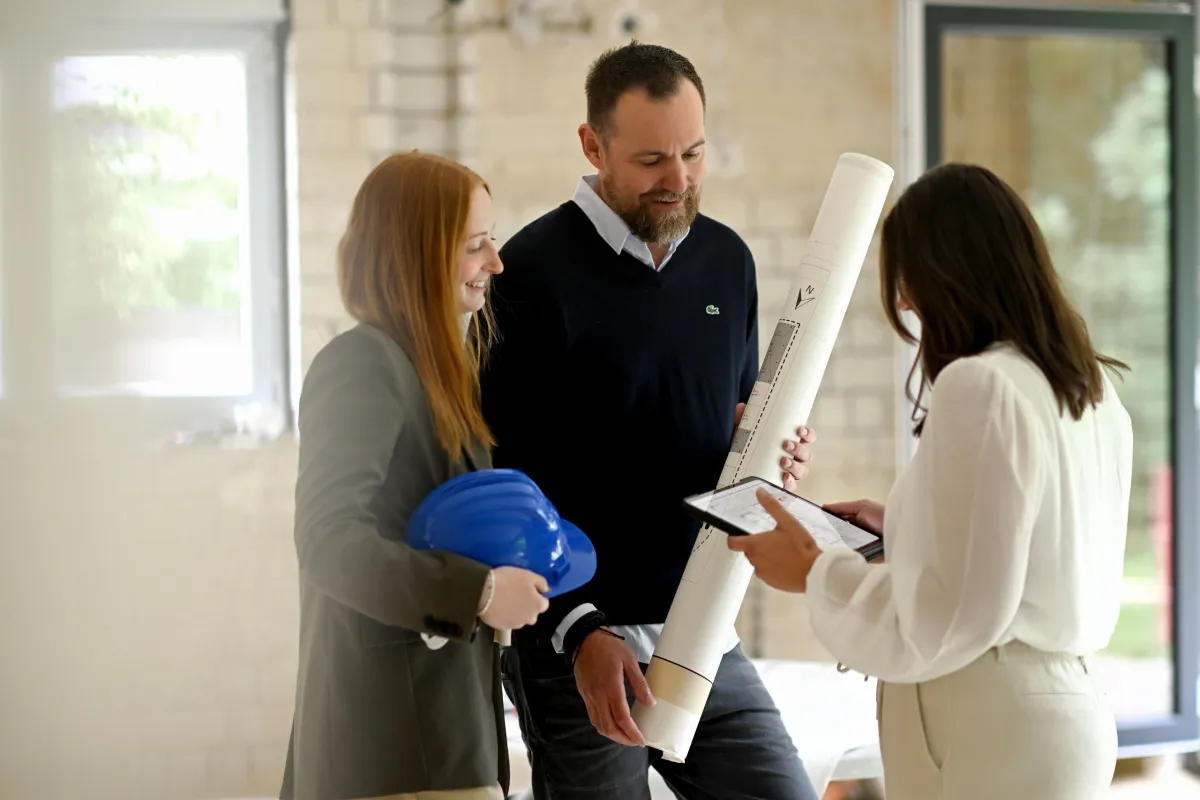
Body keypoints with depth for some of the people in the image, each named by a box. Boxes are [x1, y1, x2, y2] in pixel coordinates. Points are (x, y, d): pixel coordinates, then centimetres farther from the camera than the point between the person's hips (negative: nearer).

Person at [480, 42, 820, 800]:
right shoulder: (535, 270, -9)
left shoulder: (728, 260, 9)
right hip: (575, 643, -5)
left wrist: (773, 455, -3)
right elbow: (504, 475, -11)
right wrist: (578, 631, -19)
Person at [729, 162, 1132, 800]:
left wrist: (814, 572, -7)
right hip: (1057, 710, 9)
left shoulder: (979, 388, -18)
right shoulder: (1091, 388, 9)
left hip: (990, 737, -9)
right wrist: (901, 533, 17)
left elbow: (951, 616, -20)